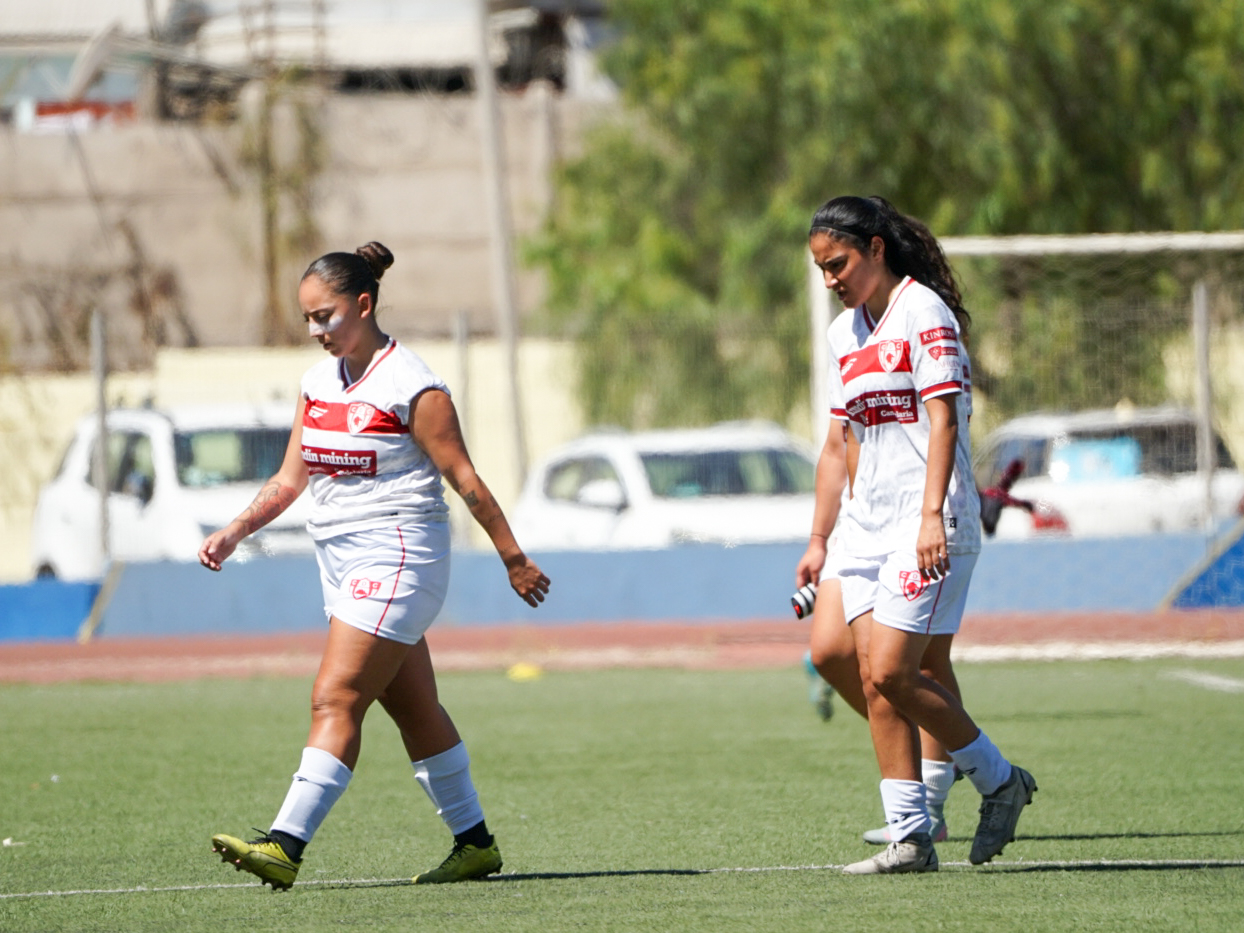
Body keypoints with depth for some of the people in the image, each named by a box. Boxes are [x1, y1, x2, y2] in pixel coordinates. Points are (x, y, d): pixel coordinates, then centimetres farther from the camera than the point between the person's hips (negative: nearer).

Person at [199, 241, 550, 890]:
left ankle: (286, 846, -22)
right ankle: (474, 843, 21)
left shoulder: (411, 386, -13)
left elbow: (465, 481, -10)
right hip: (342, 561, 8)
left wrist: (515, 560, -6)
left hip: (395, 556, -8)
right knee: (413, 708, 12)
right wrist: (234, 532, 0)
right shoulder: (319, 382, 10)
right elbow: (290, 478, 14)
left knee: (335, 698, -16)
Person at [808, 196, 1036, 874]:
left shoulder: (923, 309, -8)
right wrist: (858, 511, 15)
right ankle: (909, 838, -1)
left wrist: (932, 514, -23)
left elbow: (942, 416, -15)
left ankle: (999, 779, 5)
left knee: (891, 672, -14)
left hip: (930, 522, -8)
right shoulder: (845, 333, 15)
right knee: (874, 679, -2)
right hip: (871, 524, 8)